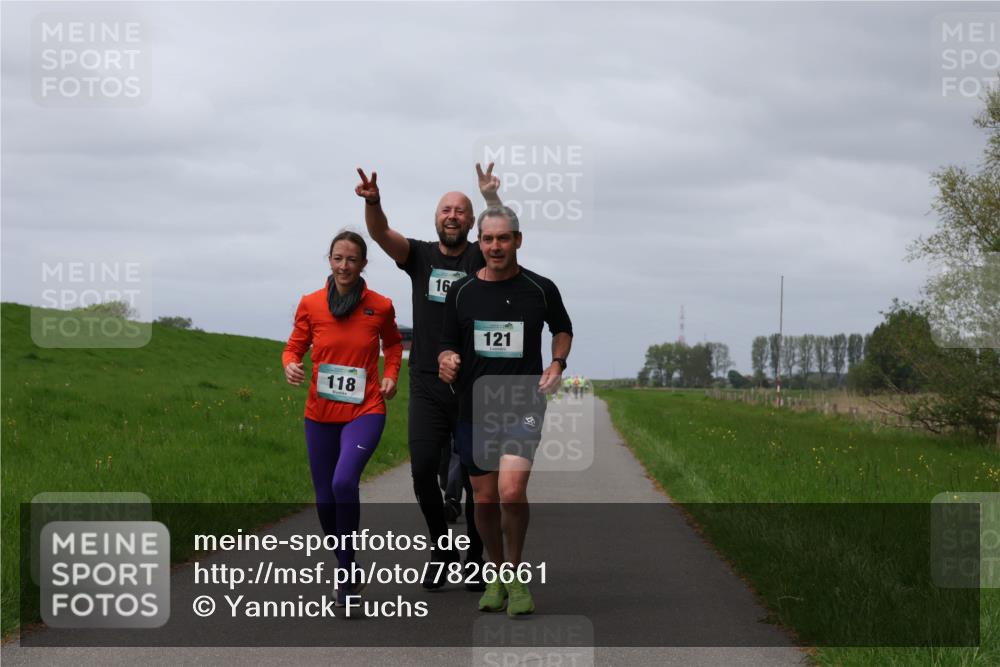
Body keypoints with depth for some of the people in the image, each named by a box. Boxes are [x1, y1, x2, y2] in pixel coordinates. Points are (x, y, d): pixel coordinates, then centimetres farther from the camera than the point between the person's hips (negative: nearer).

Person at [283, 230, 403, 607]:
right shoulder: (311, 304, -2)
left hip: (365, 410, -3)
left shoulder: (380, 306, -2)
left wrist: (391, 375, 2)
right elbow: (294, 347, 8)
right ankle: (347, 572, 31)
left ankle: (347, 571, -13)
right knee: (325, 498, 8)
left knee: (344, 481, -26)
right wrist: (290, 365, -14)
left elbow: (393, 342, 18)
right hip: (321, 413, 3)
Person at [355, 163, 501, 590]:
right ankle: (442, 548, 13)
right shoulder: (419, 256, 8)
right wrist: (373, 202, -30)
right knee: (423, 470, -7)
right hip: (427, 386, 1)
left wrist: (492, 197, -37)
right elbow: (381, 233, -8)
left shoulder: (481, 257, 4)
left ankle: (474, 558, 15)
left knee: (475, 476, 2)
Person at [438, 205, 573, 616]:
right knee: (485, 499, 6)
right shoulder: (461, 292, 3)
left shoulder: (541, 289, 0)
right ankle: (496, 575, 26)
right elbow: (447, 345, 10)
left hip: (523, 404, -2)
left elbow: (563, 328, 19)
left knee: (511, 492, -19)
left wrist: (557, 364, 2)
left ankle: (516, 575, 0)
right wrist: (446, 360, -13)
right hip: (474, 408, 2)